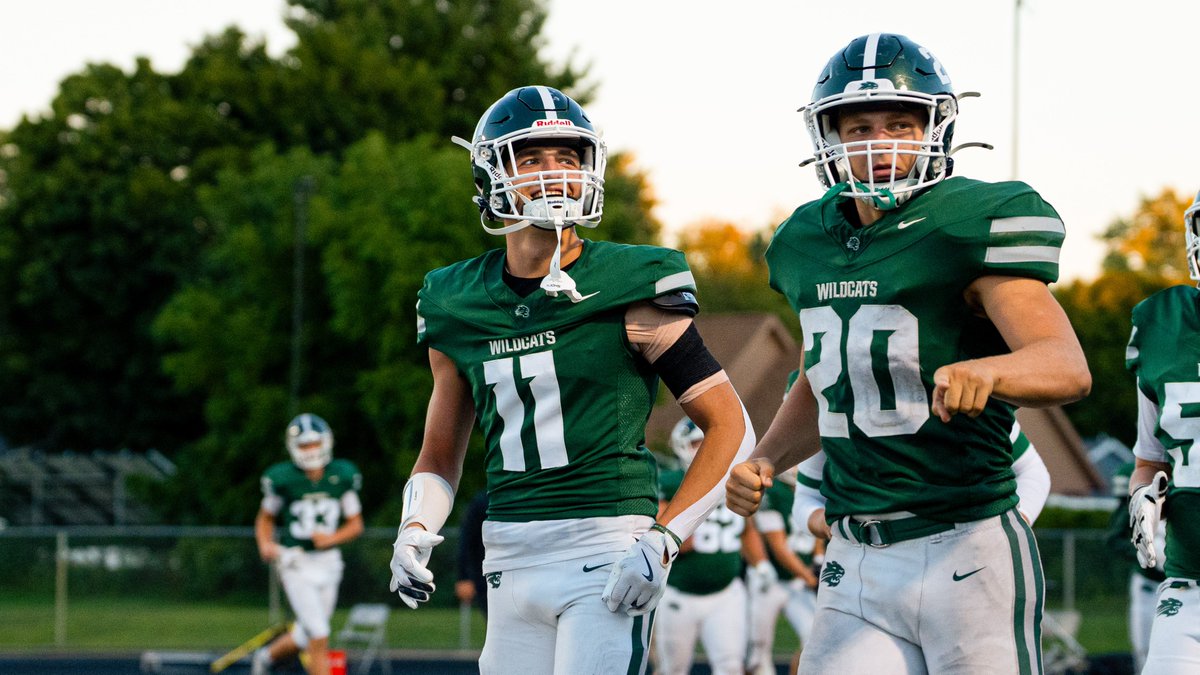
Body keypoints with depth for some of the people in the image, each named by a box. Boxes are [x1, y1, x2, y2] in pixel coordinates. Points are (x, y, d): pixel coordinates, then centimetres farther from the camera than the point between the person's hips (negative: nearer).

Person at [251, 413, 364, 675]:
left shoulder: (343, 475, -2)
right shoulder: (282, 478, -9)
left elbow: (356, 524, 4)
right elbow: (265, 517, 6)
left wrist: (331, 538, -15)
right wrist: (265, 544, -14)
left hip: (328, 562, 4)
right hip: (295, 563, -4)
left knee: (306, 637, 14)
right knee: (319, 636, -12)